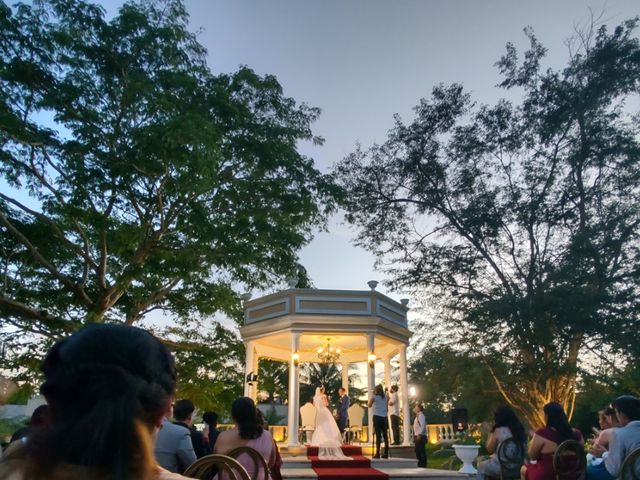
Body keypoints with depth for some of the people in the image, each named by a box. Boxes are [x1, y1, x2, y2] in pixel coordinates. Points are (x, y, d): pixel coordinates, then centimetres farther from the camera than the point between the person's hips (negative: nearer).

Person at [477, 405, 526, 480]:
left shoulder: (499, 431, -16)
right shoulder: (520, 428, 2)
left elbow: (490, 449, -5)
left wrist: (492, 432, 2)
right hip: (518, 466, 7)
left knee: (481, 466, 19)